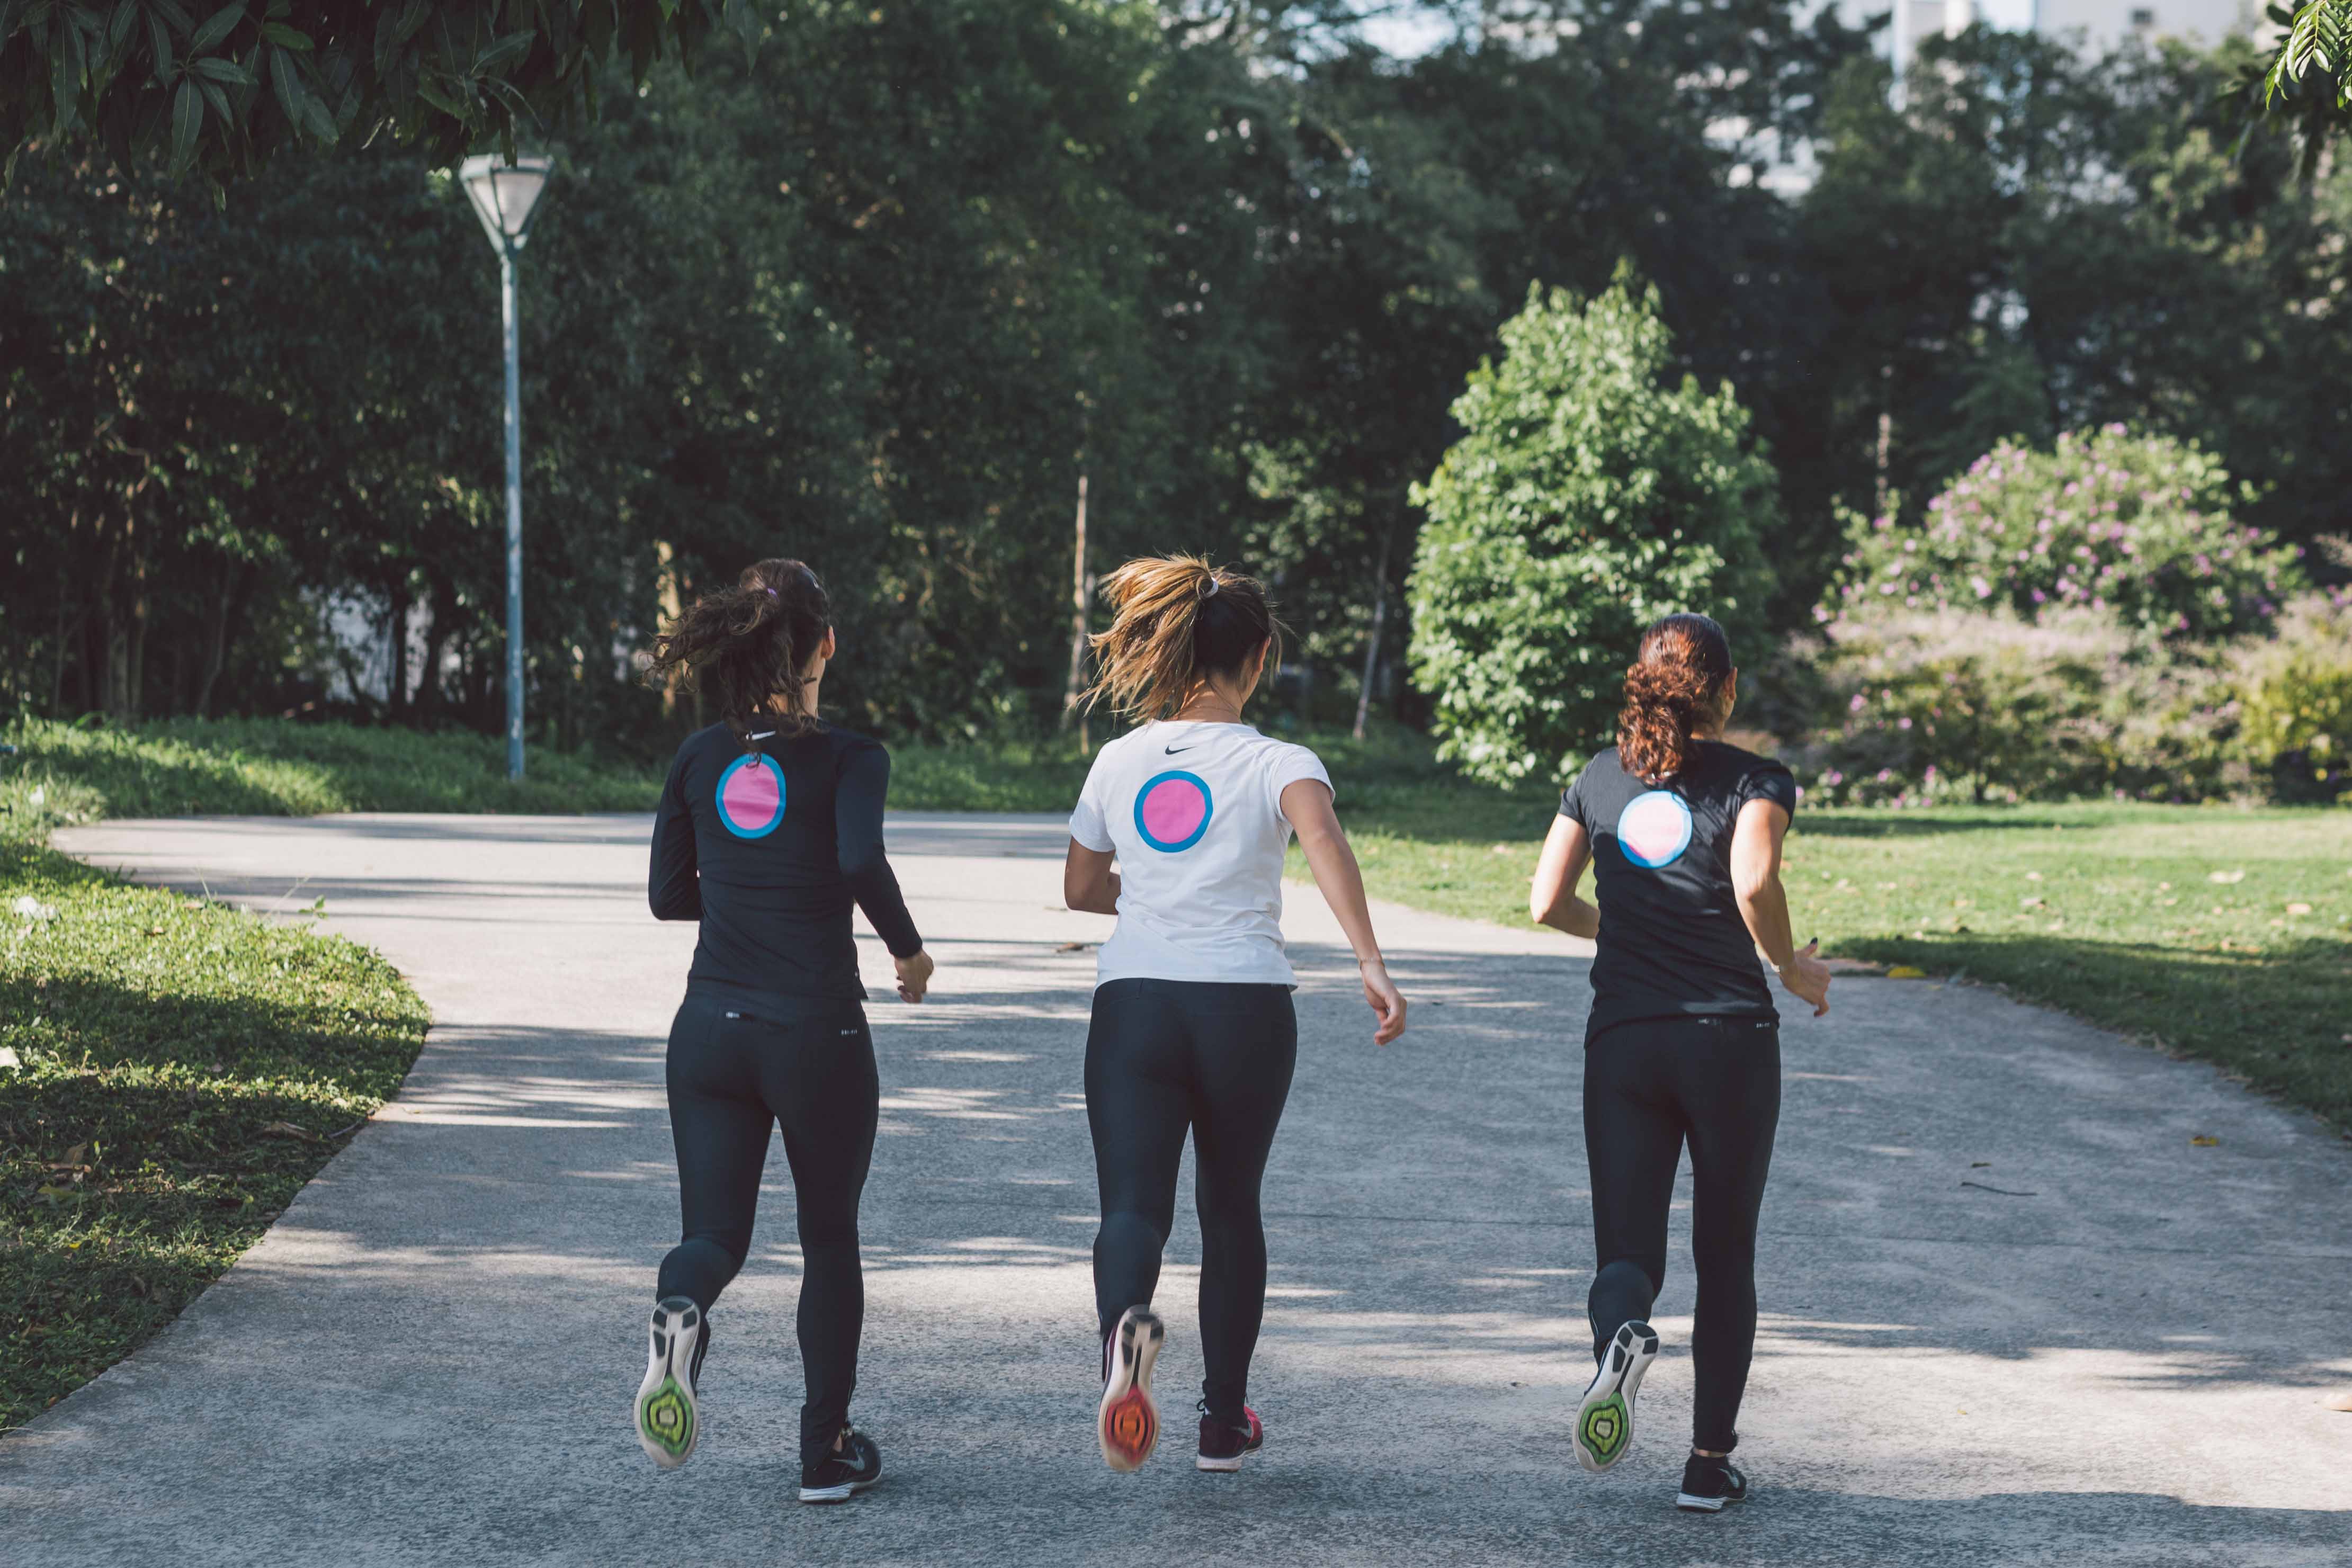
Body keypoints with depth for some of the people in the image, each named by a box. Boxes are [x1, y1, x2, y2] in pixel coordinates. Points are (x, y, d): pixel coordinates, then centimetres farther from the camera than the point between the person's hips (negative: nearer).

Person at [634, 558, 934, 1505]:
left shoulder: (700, 758, 5)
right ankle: (826, 1452, 19)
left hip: (711, 1028, 3)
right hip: (818, 1035, -3)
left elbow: (667, 895, 11)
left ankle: (680, 1307, -31)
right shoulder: (849, 760, -8)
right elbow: (861, 859, -26)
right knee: (830, 1239, 15)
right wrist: (907, 948, -9)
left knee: (715, 1231, 6)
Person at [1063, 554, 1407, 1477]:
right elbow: (1321, 834, -24)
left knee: (1133, 1206, -5)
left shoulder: (1120, 761, 9)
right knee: (1231, 1207, 17)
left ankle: (1124, 1323, -41)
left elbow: (1080, 889, 19)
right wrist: (1372, 965, -30)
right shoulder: (1277, 764, -2)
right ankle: (1223, 1421, 25)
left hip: (1131, 1000, 1)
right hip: (1246, 1008, -1)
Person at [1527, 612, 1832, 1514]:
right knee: (1725, 1254, 12)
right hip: (1730, 1040, -2)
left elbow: (1548, 904, 7)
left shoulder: (1599, 780, 9)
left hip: (1622, 1042, 2)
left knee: (1628, 1249, 4)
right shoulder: (1755, 780, -1)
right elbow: (1755, 883, -19)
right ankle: (1709, 1464, 13)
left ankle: (1621, 1335, -32)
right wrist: (1790, 969, -2)